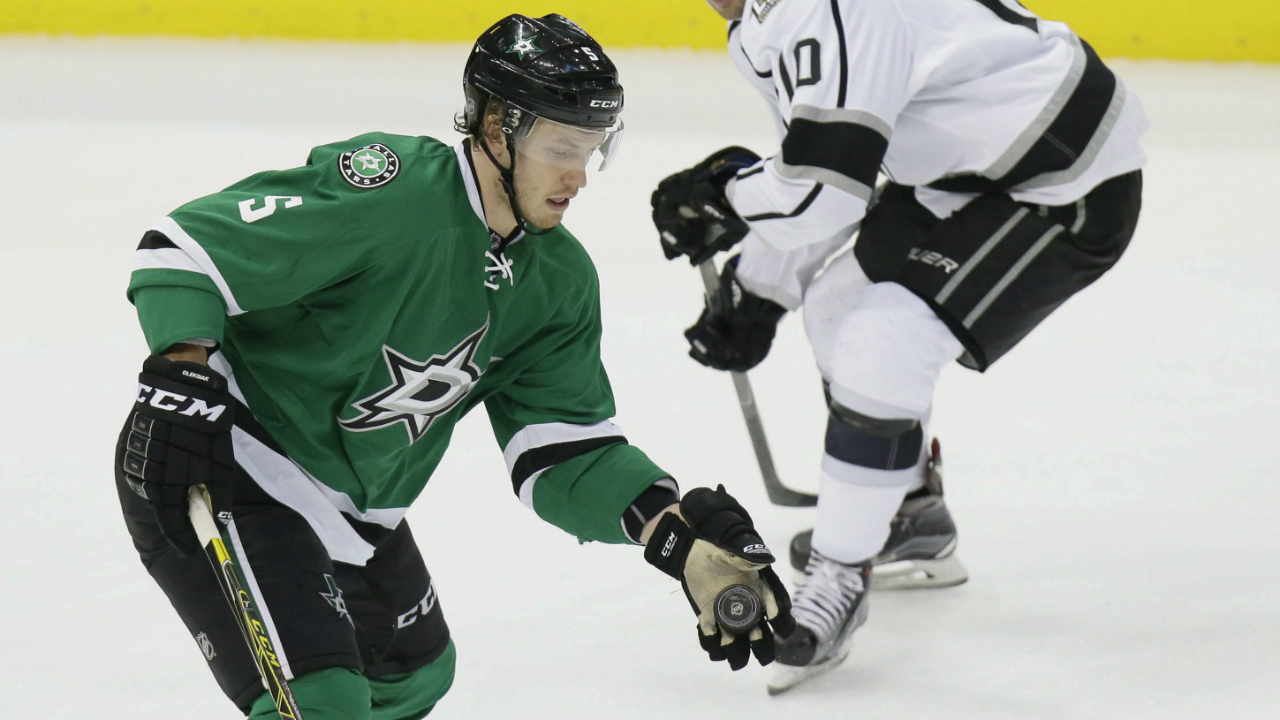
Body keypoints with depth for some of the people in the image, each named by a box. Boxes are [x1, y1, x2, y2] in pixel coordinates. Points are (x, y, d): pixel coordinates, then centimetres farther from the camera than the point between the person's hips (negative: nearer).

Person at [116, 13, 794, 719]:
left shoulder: (559, 281, 1)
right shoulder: (386, 192, -24)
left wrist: (678, 536, -15)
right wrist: (183, 373, -38)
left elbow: (563, 449, -1)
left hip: (354, 501, 10)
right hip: (221, 468, -9)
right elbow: (187, 245, -24)